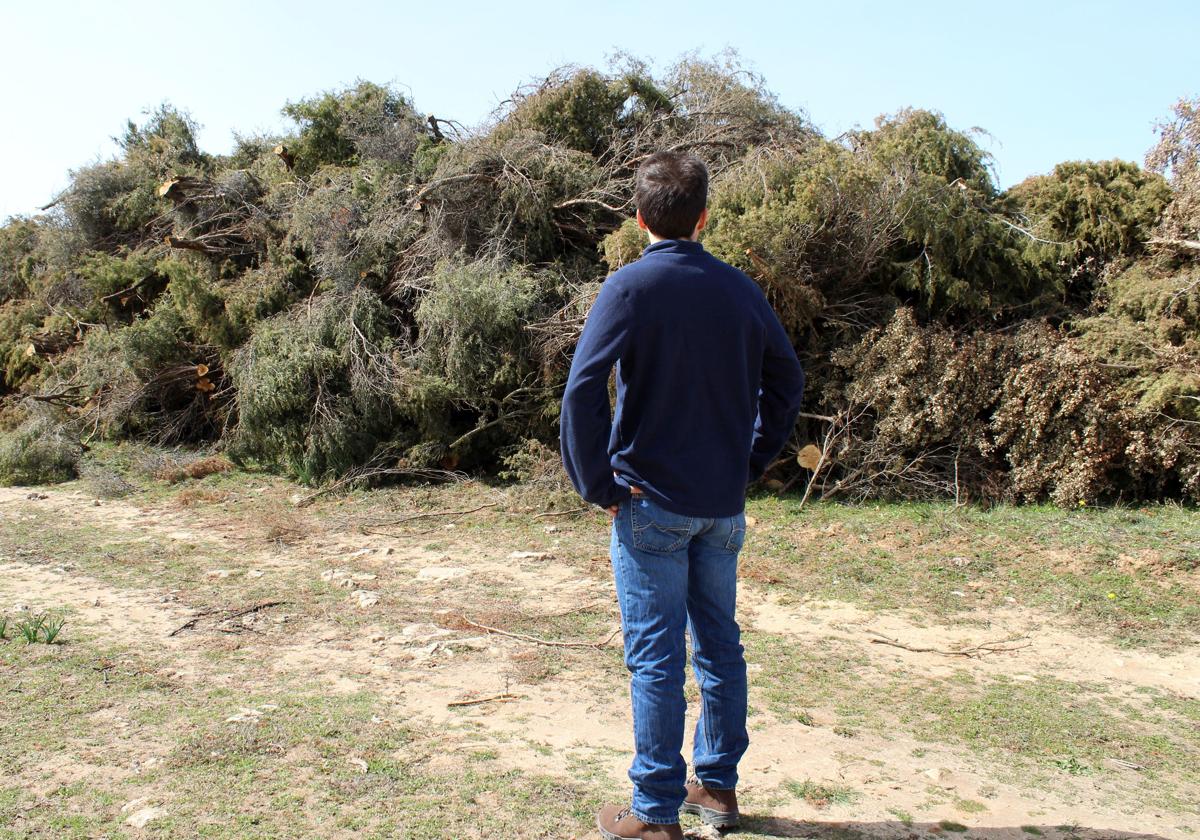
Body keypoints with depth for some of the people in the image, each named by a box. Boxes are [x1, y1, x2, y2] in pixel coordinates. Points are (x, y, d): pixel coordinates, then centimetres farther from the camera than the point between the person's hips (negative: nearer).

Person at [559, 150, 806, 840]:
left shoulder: (630, 287, -9)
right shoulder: (739, 289, 5)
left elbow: (582, 393, -18)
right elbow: (788, 381, 13)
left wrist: (597, 485, -8)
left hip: (652, 503, -5)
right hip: (725, 504, 5)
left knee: (656, 657, 2)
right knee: (720, 644, 15)